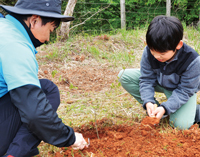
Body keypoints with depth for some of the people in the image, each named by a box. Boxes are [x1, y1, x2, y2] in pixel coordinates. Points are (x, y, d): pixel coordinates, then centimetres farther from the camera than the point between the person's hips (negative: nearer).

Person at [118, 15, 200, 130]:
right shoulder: (149, 52, -25)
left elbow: (184, 91, -25)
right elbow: (146, 79, -16)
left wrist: (165, 108, -36)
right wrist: (148, 102, -32)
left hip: (182, 89, -4)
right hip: (158, 82, 4)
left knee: (181, 125, -26)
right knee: (125, 75, -17)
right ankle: (154, 108, -6)